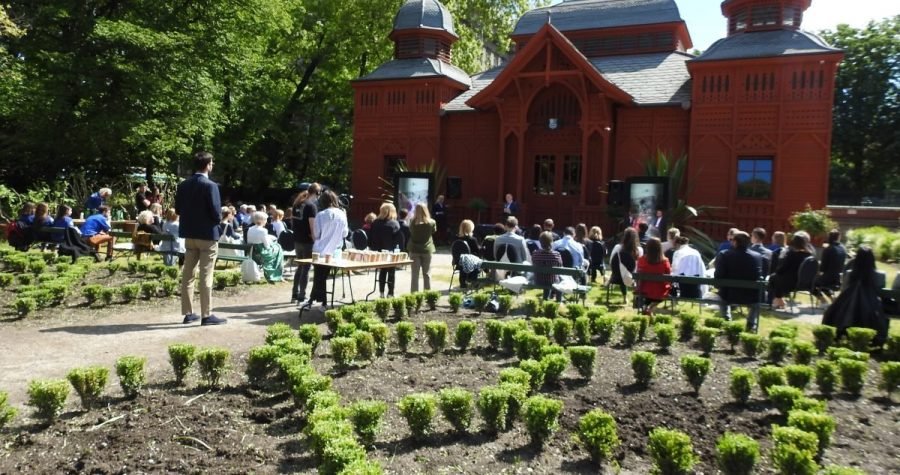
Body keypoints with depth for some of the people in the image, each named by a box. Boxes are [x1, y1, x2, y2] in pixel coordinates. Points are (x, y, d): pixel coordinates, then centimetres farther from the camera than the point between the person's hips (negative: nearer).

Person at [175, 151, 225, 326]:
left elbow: (178, 209, 9)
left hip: (189, 233, 7)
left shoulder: (183, 185, 4)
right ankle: (206, 315, 0)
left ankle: (188, 313, 17)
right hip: (207, 234, -6)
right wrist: (218, 220, 2)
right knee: (206, 275, -3)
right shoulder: (210, 185, -15)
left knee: (188, 274, 11)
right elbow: (216, 212, -19)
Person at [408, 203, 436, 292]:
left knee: (415, 274, 5)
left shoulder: (412, 222, -13)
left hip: (414, 249, -1)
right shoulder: (431, 222, -10)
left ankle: (414, 293, 4)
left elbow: (409, 232, 1)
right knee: (427, 274, 10)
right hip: (427, 249, 1)